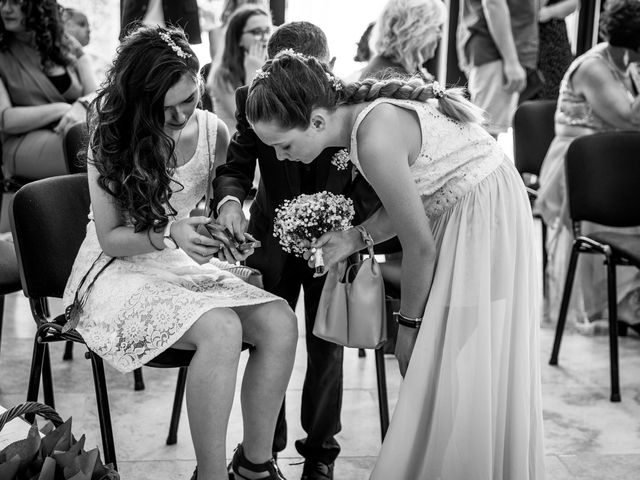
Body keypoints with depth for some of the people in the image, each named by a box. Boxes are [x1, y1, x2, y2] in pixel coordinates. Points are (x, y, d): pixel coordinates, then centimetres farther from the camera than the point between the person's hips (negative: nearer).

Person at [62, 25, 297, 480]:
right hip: (124, 271, -5)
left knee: (280, 323, -21)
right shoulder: (111, 142, -11)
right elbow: (110, 238, -11)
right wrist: (170, 235, -27)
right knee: (221, 331, -33)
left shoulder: (212, 130, -1)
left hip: (191, 268, 5)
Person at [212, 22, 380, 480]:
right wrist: (229, 199, -33)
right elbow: (235, 167, -10)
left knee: (327, 348, 5)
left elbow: (370, 185, -17)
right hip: (273, 238, 2)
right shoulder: (254, 101, -12)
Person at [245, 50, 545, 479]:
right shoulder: (363, 108, -2)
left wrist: (409, 322, -7)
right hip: (463, 208, 9)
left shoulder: (374, 140, -29)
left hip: (486, 220, -9)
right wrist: (358, 236, -4)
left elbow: (420, 246, -20)